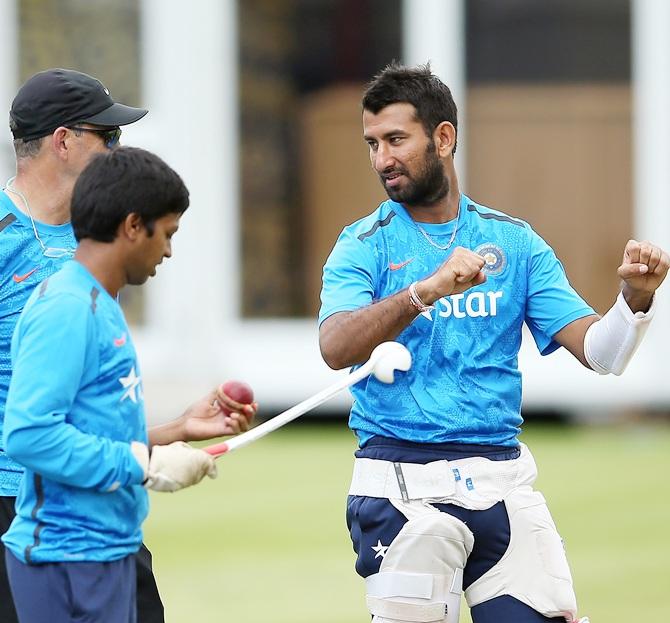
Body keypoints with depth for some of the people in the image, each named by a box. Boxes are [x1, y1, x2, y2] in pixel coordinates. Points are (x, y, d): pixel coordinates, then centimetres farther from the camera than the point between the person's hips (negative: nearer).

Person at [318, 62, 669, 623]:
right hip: (404, 487, -3)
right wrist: (426, 290, -30)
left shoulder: (513, 241, 11)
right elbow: (336, 348, -17)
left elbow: (597, 351, 5)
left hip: (504, 483, 3)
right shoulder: (365, 246, 2)